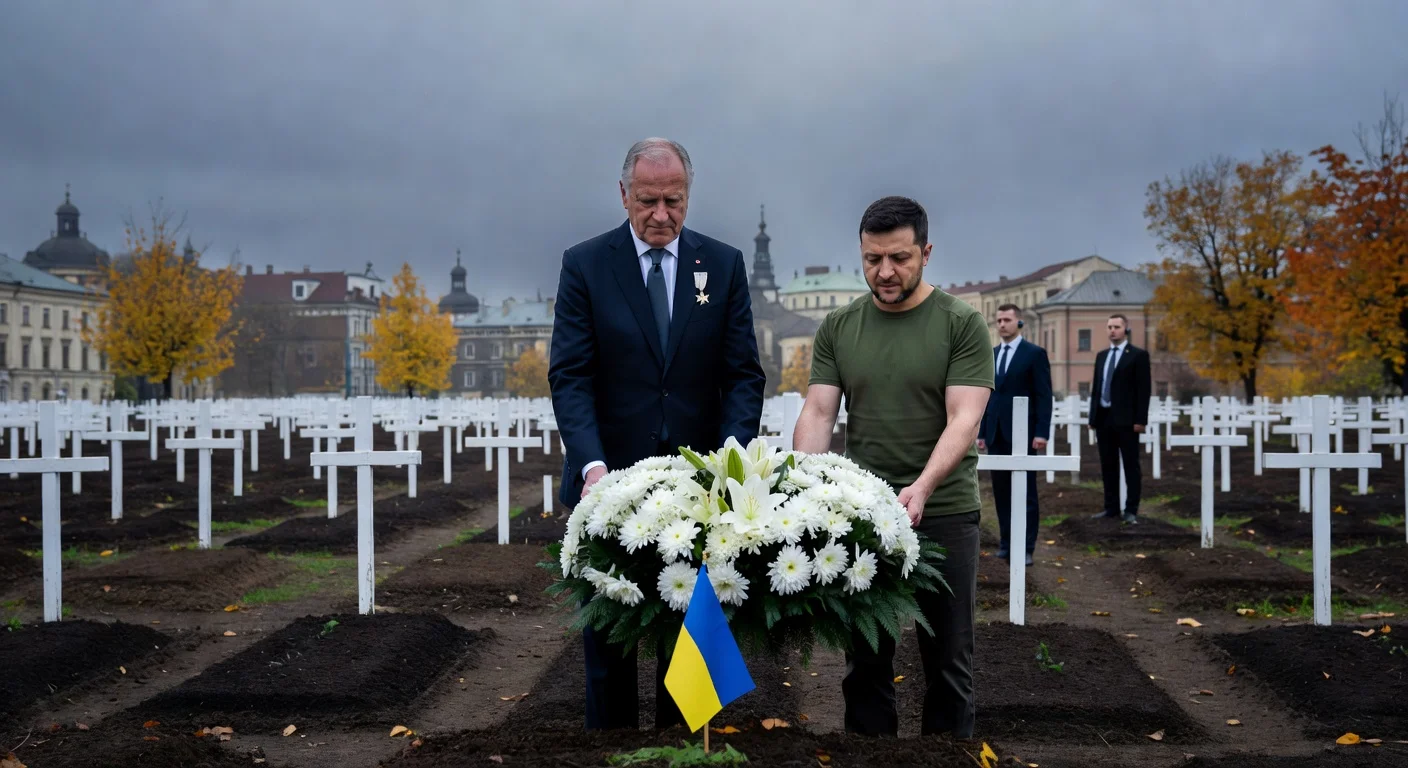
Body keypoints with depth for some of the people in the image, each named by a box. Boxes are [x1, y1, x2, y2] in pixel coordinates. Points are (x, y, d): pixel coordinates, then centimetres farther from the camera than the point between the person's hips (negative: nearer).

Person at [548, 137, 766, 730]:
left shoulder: (724, 265, 4)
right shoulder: (584, 265, -1)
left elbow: (744, 375, 0)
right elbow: (569, 376, -7)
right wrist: (592, 465, -22)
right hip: (611, 481, -1)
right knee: (608, 634, 8)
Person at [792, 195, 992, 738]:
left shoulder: (961, 325, -5)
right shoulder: (838, 328, 5)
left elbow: (963, 419, -14)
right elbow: (817, 414, -1)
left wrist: (921, 488, -29)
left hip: (943, 511, -2)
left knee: (947, 658, 8)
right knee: (866, 659, 10)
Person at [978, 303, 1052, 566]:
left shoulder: (1035, 354, -2)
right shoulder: (990, 355, 15)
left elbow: (1044, 396, -6)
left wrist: (1041, 433, -13)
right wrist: (982, 432, 11)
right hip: (996, 434, 5)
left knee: (1025, 492, -2)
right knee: (1001, 491, 7)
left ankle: (1026, 547, 1)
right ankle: (1006, 542, 14)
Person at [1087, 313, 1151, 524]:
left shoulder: (1138, 355, -2)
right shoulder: (1101, 356, 16)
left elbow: (1143, 389, -7)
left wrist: (1140, 420, -13)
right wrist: (1092, 417, 11)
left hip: (1126, 420, -6)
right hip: (1103, 418, 6)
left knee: (1130, 466, -1)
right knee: (1108, 466, 9)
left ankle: (1131, 510, 1)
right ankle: (1111, 507, 15)